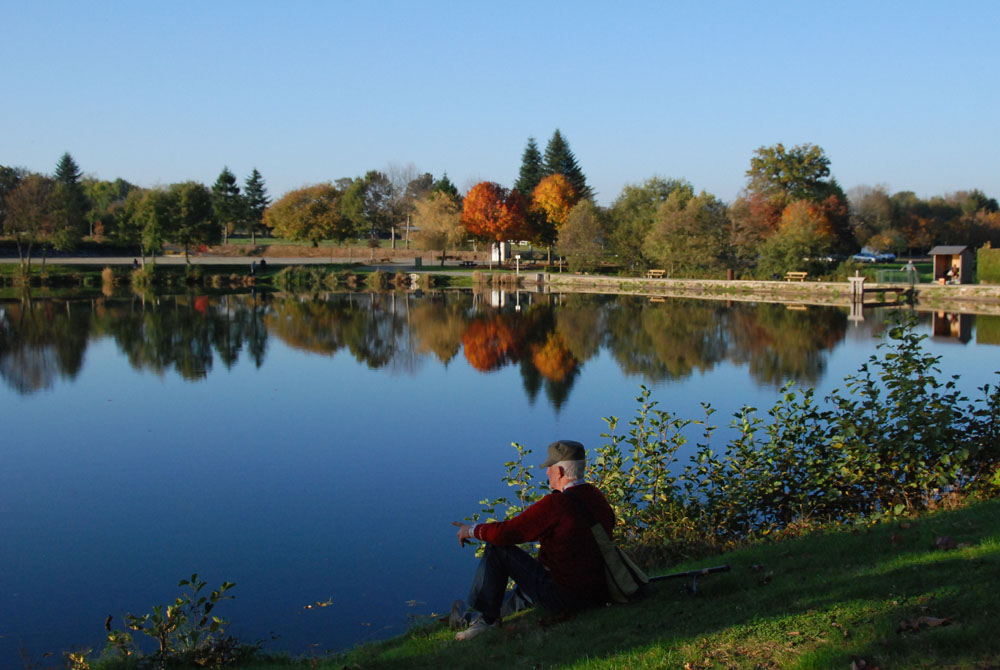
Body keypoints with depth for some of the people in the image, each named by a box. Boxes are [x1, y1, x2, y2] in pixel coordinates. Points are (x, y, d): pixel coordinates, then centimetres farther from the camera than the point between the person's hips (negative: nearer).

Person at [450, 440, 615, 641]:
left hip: (564, 598, -9)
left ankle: (487, 618, 11)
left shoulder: (556, 504, -21)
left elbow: (505, 533, -17)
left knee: (497, 549, 0)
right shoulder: (597, 497, 4)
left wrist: (472, 530, 2)